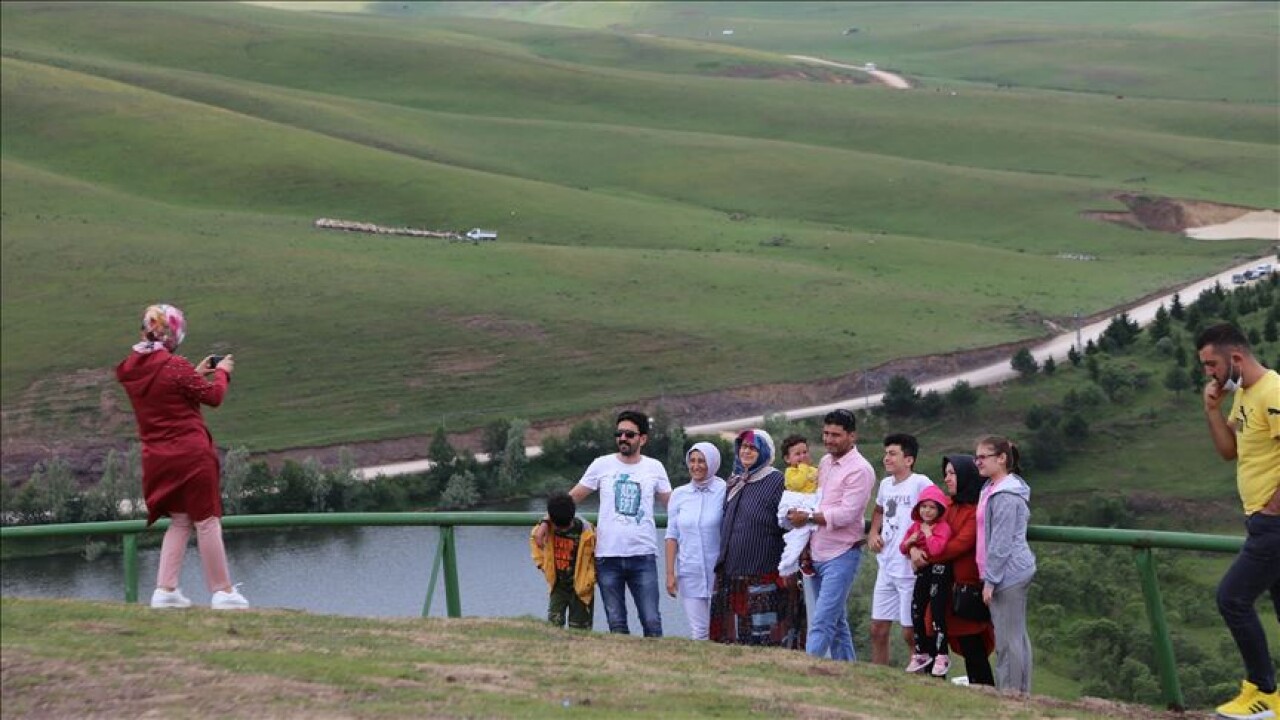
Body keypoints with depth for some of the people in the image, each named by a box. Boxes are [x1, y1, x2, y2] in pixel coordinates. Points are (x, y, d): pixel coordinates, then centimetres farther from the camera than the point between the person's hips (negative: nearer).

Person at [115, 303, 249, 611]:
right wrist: (222, 373, 10)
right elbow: (212, 396, -7)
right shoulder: (175, 366, -17)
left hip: (156, 457, 7)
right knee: (207, 521, 3)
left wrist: (196, 374, 20)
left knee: (179, 522, 17)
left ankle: (165, 589, 7)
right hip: (191, 455, -7)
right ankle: (222, 591, 9)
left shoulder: (130, 369, 4)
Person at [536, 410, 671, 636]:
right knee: (616, 625, 5)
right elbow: (573, 497, 11)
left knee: (652, 622, -7)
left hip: (643, 556, -1)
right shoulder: (602, 465, 6)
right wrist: (546, 522, 4)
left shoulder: (654, 468, 8)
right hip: (607, 557, 1)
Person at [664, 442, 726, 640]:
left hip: (718, 572, -2)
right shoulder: (679, 494, 7)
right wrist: (670, 573, 5)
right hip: (690, 573, 2)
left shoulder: (724, 492, -3)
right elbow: (672, 536, 9)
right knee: (698, 631, 1)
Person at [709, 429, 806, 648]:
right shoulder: (734, 483, 18)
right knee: (733, 636, 6)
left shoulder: (776, 482, -5)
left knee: (765, 635, -8)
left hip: (764, 572, -7)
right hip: (732, 573, 7)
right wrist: (722, 563, 22)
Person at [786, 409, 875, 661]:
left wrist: (807, 517, -14)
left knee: (822, 623, -13)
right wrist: (806, 545, 11)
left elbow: (847, 514, -19)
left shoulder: (860, 470, -12)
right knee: (837, 622, 12)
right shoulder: (825, 462, 14)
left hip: (841, 556, -8)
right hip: (818, 554, 8)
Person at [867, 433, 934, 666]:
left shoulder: (920, 483, -13)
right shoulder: (885, 484, 12)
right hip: (886, 567, 8)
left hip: (910, 568, -8)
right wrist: (873, 532, 12)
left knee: (910, 633, -1)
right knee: (878, 629, 11)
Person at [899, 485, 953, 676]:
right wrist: (911, 540, -6)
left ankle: (942, 656, -6)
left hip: (939, 570, -8)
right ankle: (921, 653, 22)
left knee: (937, 612, -10)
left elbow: (936, 549, -29)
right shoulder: (915, 526, 10)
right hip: (922, 572, 8)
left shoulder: (943, 527, -14)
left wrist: (928, 532, -19)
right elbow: (902, 549, 14)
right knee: (916, 611, 10)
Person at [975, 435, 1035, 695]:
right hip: (1015, 573, 10)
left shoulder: (1005, 496, -17)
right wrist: (990, 576, 19)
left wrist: (990, 580, -17)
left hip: (1007, 573, -10)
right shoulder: (992, 489, 14)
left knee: (1007, 637, -5)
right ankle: (1021, 691, 20)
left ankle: (1010, 690, -2)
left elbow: (1001, 542, -19)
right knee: (1017, 635, 14)